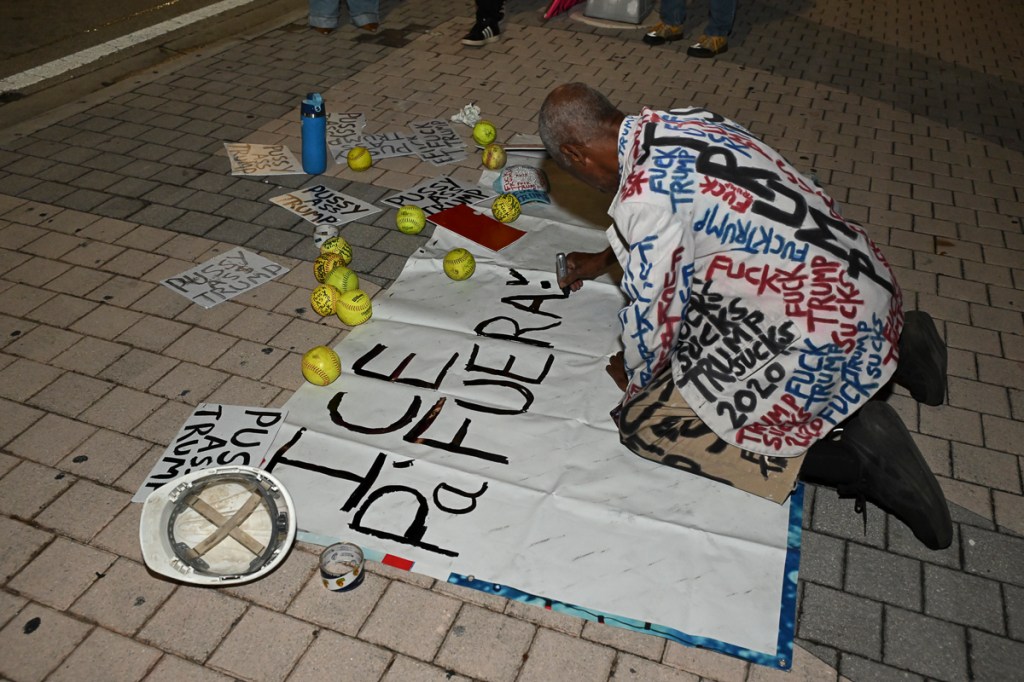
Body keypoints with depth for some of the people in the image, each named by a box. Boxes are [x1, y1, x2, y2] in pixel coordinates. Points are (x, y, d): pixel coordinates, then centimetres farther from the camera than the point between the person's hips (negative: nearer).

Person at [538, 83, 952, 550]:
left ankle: (854, 453, -5)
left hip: (819, 334, -9)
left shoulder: (646, 194, -21)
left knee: (646, 422, -6)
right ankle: (896, 348, 21)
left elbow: (652, 315, -11)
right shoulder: (680, 123, 6)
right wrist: (604, 260, 40)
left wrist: (635, 379, 11)